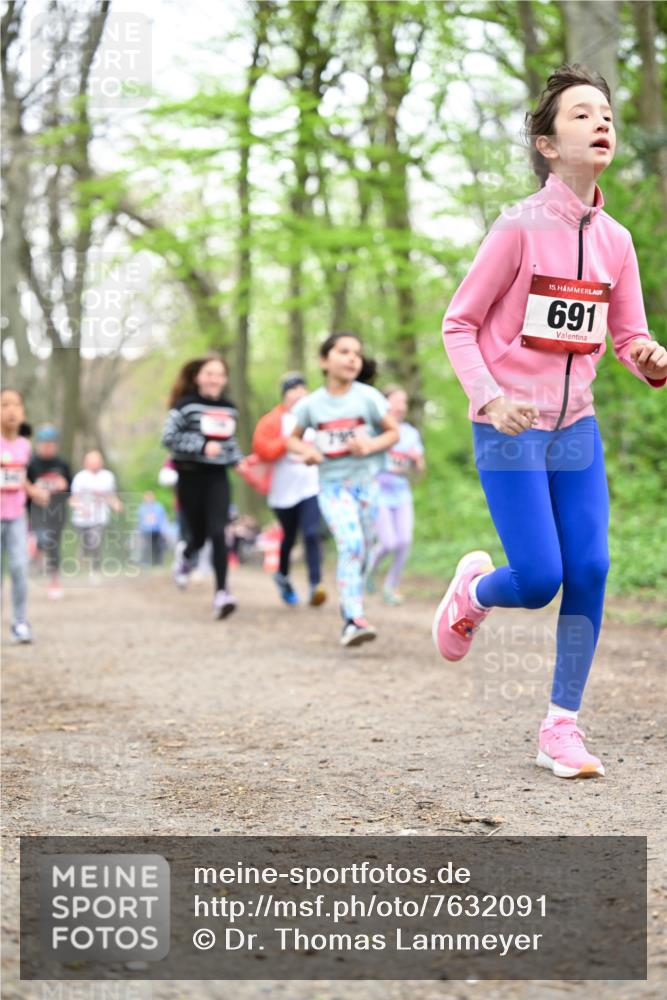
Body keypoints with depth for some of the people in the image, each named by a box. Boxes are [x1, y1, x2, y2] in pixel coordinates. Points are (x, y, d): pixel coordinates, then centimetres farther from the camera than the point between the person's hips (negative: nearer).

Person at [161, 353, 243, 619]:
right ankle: (185, 552, 45)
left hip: (217, 477, 3)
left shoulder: (229, 409, 9)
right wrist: (202, 446, -22)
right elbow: (169, 437, -13)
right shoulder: (186, 405, -7)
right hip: (191, 476, -3)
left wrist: (238, 460, 7)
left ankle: (221, 592, -15)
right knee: (199, 535, 7)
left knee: (218, 533, -13)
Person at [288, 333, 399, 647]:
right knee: (351, 546, -20)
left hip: (367, 481, 2)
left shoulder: (368, 397, -6)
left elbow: (393, 431, 2)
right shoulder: (310, 404, -3)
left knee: (362, 551, 11)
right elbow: (293, 438, 12)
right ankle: (354, 619, -25)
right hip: (332, 484, -2)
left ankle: (351, 615, 31)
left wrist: (371, 445, -17)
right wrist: (306, 450, -10)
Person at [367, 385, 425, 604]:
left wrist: (418, 458, -9)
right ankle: (369, 569, 20)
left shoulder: (411, 433, 7)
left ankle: (391, 586, 11)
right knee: (389, 543, -12)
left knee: (404, 542, -7)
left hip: (402, 494, 4)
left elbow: (419, 469, 11)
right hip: (379, 493, -4)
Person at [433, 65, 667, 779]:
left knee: (589, 571, -3)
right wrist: (488, 399, -21)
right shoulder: (520, 228, -11)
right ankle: (473, 589, 27)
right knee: (539, 579, -10)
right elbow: (458, 324, -7)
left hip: (575, 426, 5)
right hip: (509, 428, -5)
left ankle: (561, 728, 8)